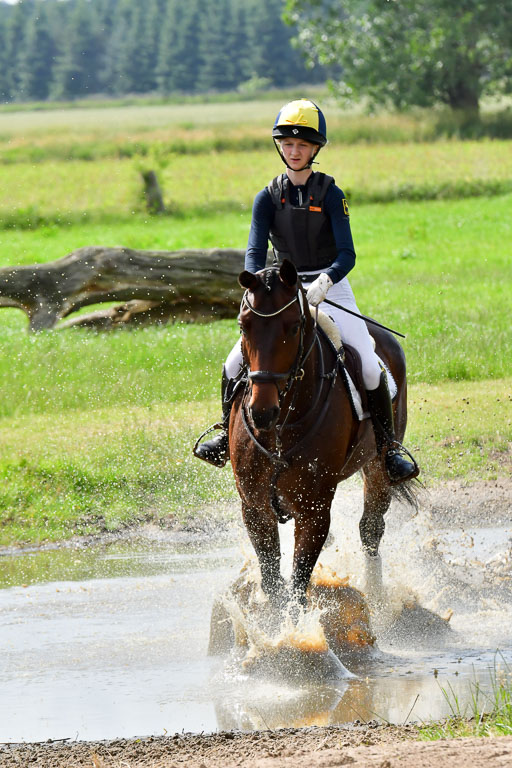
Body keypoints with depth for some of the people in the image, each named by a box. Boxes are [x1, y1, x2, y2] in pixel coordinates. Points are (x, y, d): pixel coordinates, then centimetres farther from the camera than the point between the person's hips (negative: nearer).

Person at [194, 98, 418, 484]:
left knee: (369, 366, -22)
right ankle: (228, 434, 12)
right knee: (235, 363, -11)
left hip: (332, 290, -2)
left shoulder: (330, 194, -7)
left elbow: (347, 255, -14)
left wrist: (324, 281, -35)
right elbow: (255, 252, -9)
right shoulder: (268, 198, 1)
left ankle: (388, 445, -6)